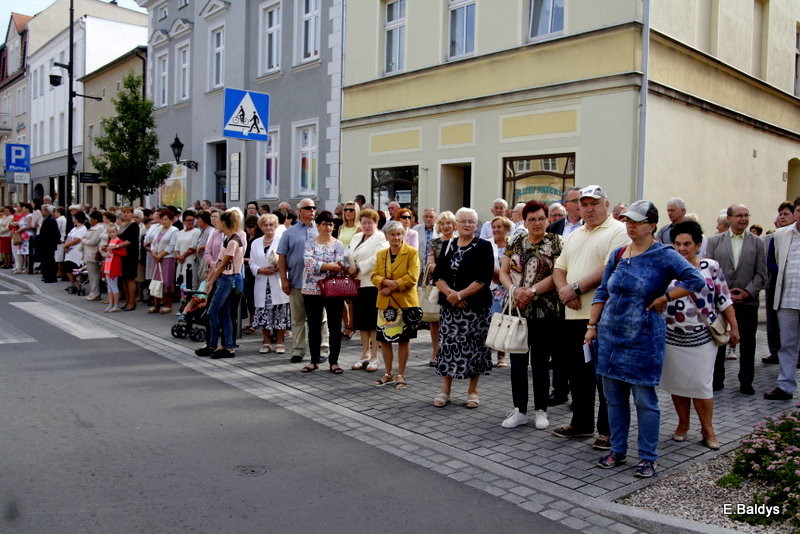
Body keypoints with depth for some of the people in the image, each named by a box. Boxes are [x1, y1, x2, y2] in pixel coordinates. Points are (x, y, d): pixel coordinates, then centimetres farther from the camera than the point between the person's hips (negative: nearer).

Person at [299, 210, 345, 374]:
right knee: (314, 327, 9)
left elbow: (339, 267, -7)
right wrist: (330, 265, -14)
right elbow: (308, 262, -12)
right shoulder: (310, 243, 4)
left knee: (335, 327, 3)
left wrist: (318, 266, -15)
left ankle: (334, 362, 13)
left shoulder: (338, 244, 4)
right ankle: (314, 360, 20)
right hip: (312, 290, 1)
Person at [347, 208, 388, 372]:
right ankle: (365, 355, 21)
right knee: (362, 321, 11)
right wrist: (349, 269, -4)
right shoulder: (356, 238, 19)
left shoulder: (381, 238, -4)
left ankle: (374, 357, 5)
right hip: (358, 284, 7)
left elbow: (376, 259, -16)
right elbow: (350, 256, 15)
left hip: (373, 284, -7)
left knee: (374, 321, -2)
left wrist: (358, 268, -13)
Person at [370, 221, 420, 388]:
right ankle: (388, 373, 24)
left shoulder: (412, 252, -3)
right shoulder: (381, 254, 12)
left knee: (403, 340, 4)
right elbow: (375, 276, 6)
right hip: (385, 303, 4)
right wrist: (386, 282, -15)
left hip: (405, 302, -4)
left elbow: (412, 277, -13)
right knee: (384, 339, 8)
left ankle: (400, 375, 16)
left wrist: (392, 286, -15)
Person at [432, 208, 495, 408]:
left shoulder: (484, 246, -1)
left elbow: (484, 279, -11)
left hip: (476, 305, -3)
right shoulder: (448, 246, 11)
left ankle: (473, 390, 15)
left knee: (473, 347, 2)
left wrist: (460, 295, -16)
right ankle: (445, 390, 15)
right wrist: (450, 293, -13)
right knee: (448, 345, 5)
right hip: (449, 305, 3)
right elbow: (438, 275, 4)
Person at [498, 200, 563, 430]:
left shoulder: (556, 243, -1)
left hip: (545, 312, -3)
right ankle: (519, 410, 18)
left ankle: (541, 411, 19)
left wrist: (532, 291, -18)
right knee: (517, 362, 7)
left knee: (540, 362, 5)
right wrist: (514, 290, -12)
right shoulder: (515, 243, 10)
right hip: (517, 311, 3)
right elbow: (503, 272, 7)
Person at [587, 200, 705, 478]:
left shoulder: (663, 255, -8)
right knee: (614, 397, 12)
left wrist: (663, 298, -14)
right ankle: (617, 450, 25)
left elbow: (696, 280, -18)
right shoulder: (617, 254, 9)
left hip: (643, 339, -5)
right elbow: (602, 292, 13)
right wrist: (592, 325, 8)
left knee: (644, 399, 2)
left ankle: (647, 457, 15)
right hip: (610, 335, 6)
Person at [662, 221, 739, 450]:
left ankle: (707, 429, 18)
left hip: (702, 337, -1)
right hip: (673, 337, 2)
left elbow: (724, 300, 3)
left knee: (701, 384, 1)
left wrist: (734, 327, 3)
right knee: (677, 382, 10)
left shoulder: (711, 267, -1)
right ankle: (683, 424, 27)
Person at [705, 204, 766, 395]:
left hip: (748, 302, 1)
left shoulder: (757, 243, 6)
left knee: (747, 344, 8)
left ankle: (746, 382, 20)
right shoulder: (714, 241, 4)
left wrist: (747, 292, -12)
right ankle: (717, 380, 19)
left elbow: (761, 274, 2)